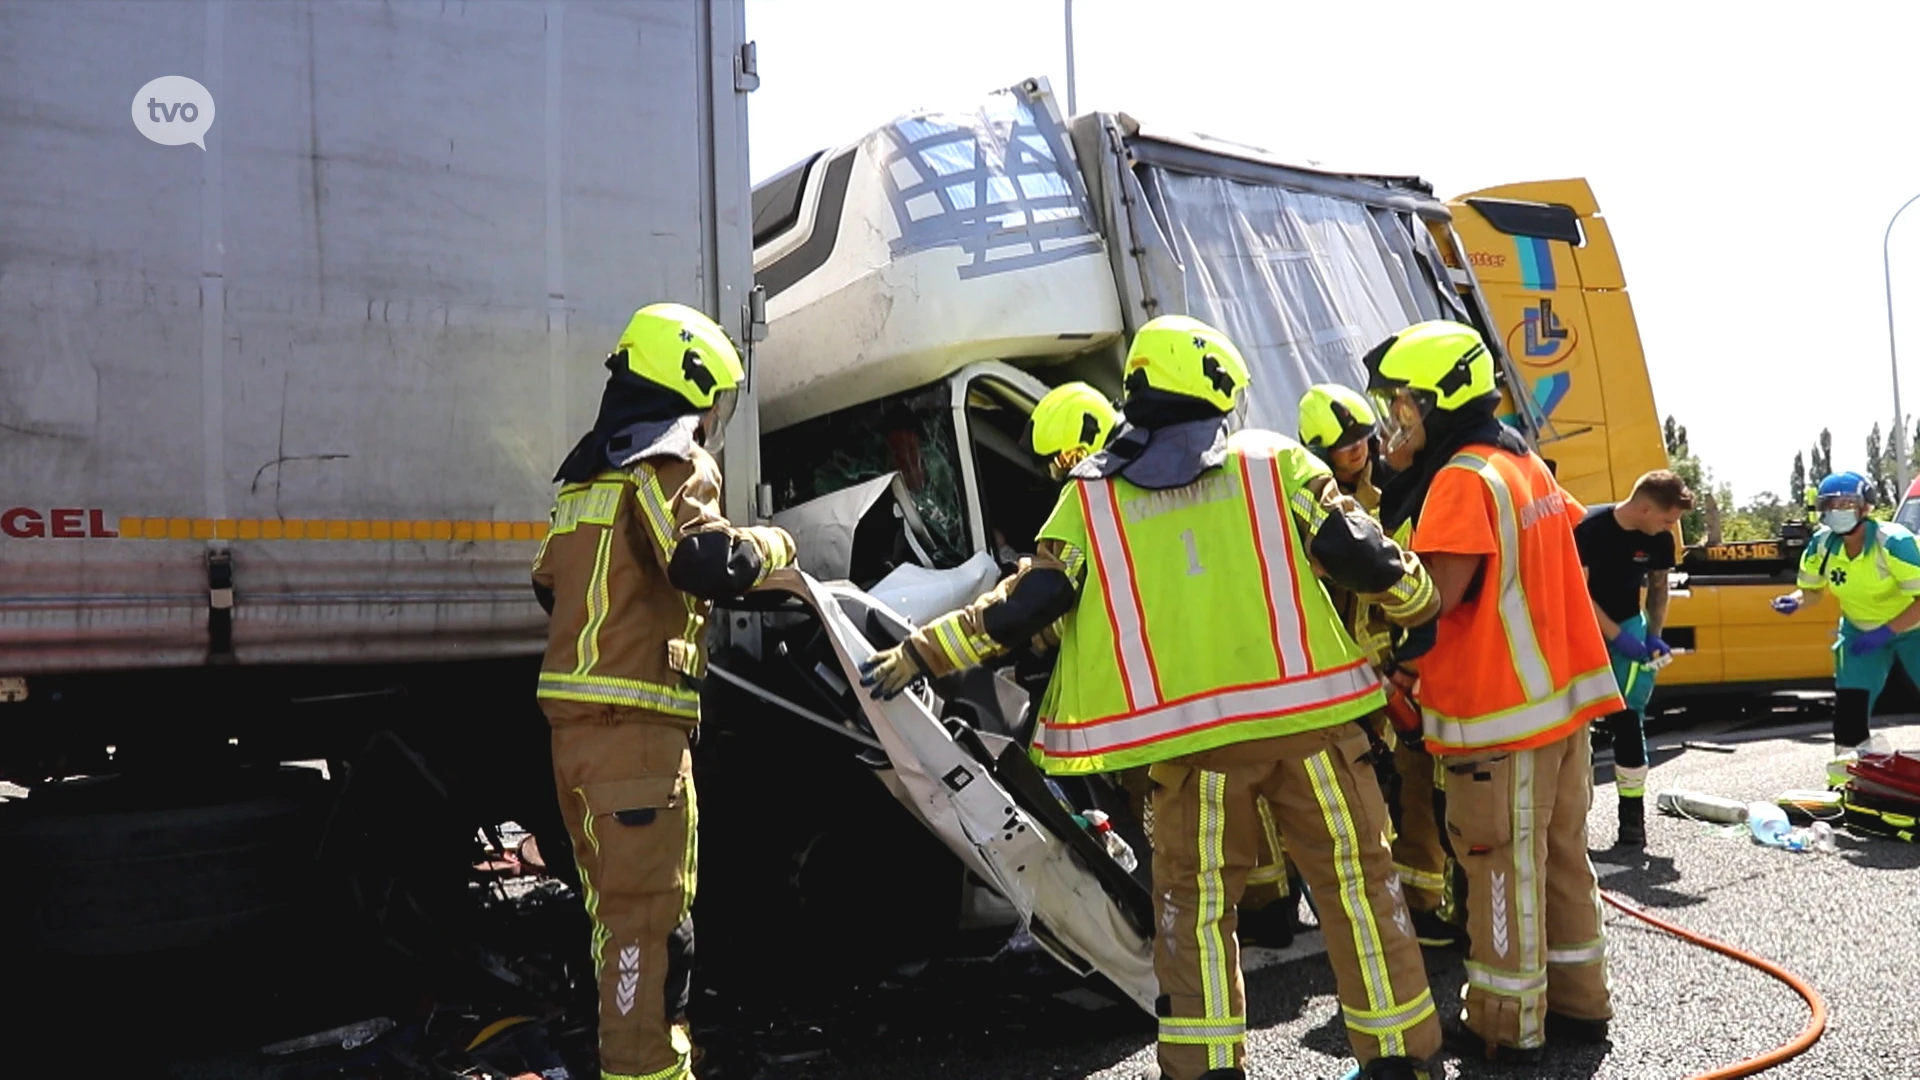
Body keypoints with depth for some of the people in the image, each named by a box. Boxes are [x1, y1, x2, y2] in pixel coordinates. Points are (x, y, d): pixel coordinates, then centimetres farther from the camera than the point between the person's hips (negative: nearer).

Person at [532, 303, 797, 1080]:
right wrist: (772, 547, -4)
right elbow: (712, 562, -22)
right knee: (650, 914, -4)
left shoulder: (587, 474, 21)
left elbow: (551, 587, 25)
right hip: (636, 724, -9)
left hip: (575, 721, 9)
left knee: (614, 906, 18)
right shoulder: (670, 462, -7)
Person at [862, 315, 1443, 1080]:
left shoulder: (1091, 498, 4)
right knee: (1355, 882, 13)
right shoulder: (1275, 461, 4)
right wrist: (1420, 602, 23)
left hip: (1193, 732, 0)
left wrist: (920, 653, 10)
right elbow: (1357, 554, 3)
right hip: (1307, 714, 0)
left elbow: (1027, 604, 1)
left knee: (1194, 904, 13)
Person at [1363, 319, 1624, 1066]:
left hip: (1501, 711, -9)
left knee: (1503, 866, 1)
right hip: (1560, 695, 9)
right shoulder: (1525, 463, 12)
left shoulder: (1462, 479, -17)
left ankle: (1506, 1026, 11)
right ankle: (1577, 1002, 28)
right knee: (1559, 856, 17)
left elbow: (1434, 597, -25)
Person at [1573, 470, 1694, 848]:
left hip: (1627, 625, 3)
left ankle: (1633, 815, 1)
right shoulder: (1591, 527, -23)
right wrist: (1616, 636, -23)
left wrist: (1653, 634, -6)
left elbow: (1658, 587, 8)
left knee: (1626, 719, -5)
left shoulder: (1658, 540, -8)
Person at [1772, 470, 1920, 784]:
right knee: (1850, 703, -3)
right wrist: (1794, 601, -20)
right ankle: (1845, 780, 5)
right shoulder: (1821, 545, -14)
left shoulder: (1895, 542, -29)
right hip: (1860, 630, 4)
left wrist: (1886, 631, -32)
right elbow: (1812, 590, 2)